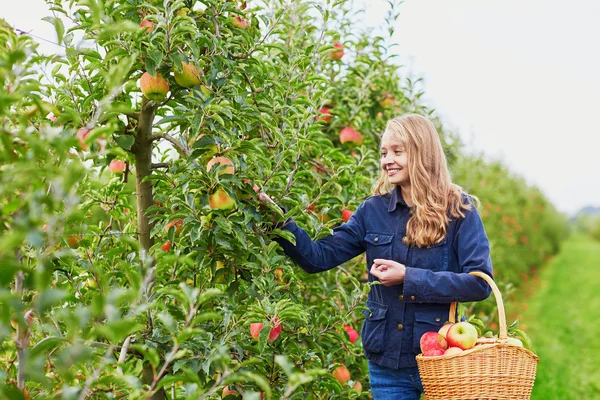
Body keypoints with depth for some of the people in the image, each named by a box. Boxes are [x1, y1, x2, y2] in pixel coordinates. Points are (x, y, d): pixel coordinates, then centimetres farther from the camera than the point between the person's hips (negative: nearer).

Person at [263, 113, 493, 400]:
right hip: (387, 363, 3)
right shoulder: (374, 211, 3)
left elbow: (479, 283, -14)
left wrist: (409, 278, -18)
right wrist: (280, 221, -16)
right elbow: (318, 257, -1)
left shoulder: (459, 211, -6)